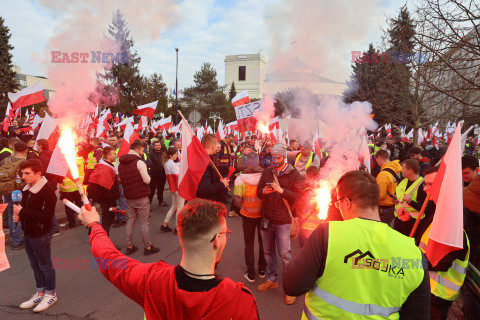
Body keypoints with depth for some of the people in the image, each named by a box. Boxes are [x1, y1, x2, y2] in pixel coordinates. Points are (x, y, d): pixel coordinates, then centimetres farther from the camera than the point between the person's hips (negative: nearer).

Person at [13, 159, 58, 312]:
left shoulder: (47, 192, -21)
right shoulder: (26, 190, 5)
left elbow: (47, 216, -27)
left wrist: (22, 212, -24)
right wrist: (18, 215, -4)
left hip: (41, 236, -8)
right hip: (28, 234, 8)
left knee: (45, 266, 7)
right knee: (35, 265, 20)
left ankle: (50, 294, 25)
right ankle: (40, 293, 36)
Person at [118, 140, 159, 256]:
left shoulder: (121, 164, 8)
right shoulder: (139, 162, -15)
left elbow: (122, 180, 15)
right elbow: (147, 180, -16)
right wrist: (147, 176, 4)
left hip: (128, 197, 6)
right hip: (141, 197, -6)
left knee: (130, 222, 14)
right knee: (144, 222, 2)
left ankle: (129, 247, 21)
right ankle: (147, 247, 12)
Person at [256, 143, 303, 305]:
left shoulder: (294, 174, -6)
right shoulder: (266, 172, 7)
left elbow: (299, 197, -13)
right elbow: (258, 192, 10)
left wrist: (281, 190, -24)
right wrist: (264, 191, -13)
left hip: (283, 220, -5)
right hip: (266, 219, 5)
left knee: (285, 254, -2)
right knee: (268, 251, 16)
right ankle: (272, 279, 36)